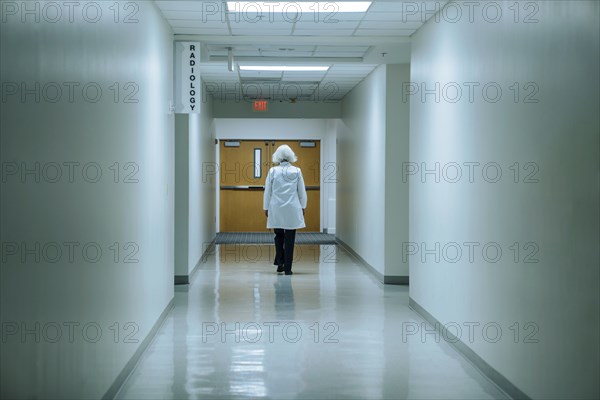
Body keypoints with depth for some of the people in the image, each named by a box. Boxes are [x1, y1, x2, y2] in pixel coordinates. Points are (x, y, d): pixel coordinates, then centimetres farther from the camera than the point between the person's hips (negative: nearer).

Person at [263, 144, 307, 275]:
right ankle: (287, 268, 3)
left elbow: (267, 191, 0)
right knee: (290, 238, 4)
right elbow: (302, 191, 2)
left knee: (279, 236, 19)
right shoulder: (297, 171, -4)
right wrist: (303, 206, 15)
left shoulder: (273, 171, -5)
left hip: (276, 209, 1)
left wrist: (266, 208, 11)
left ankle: (280, 263, 11)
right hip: (292, 210, 0)